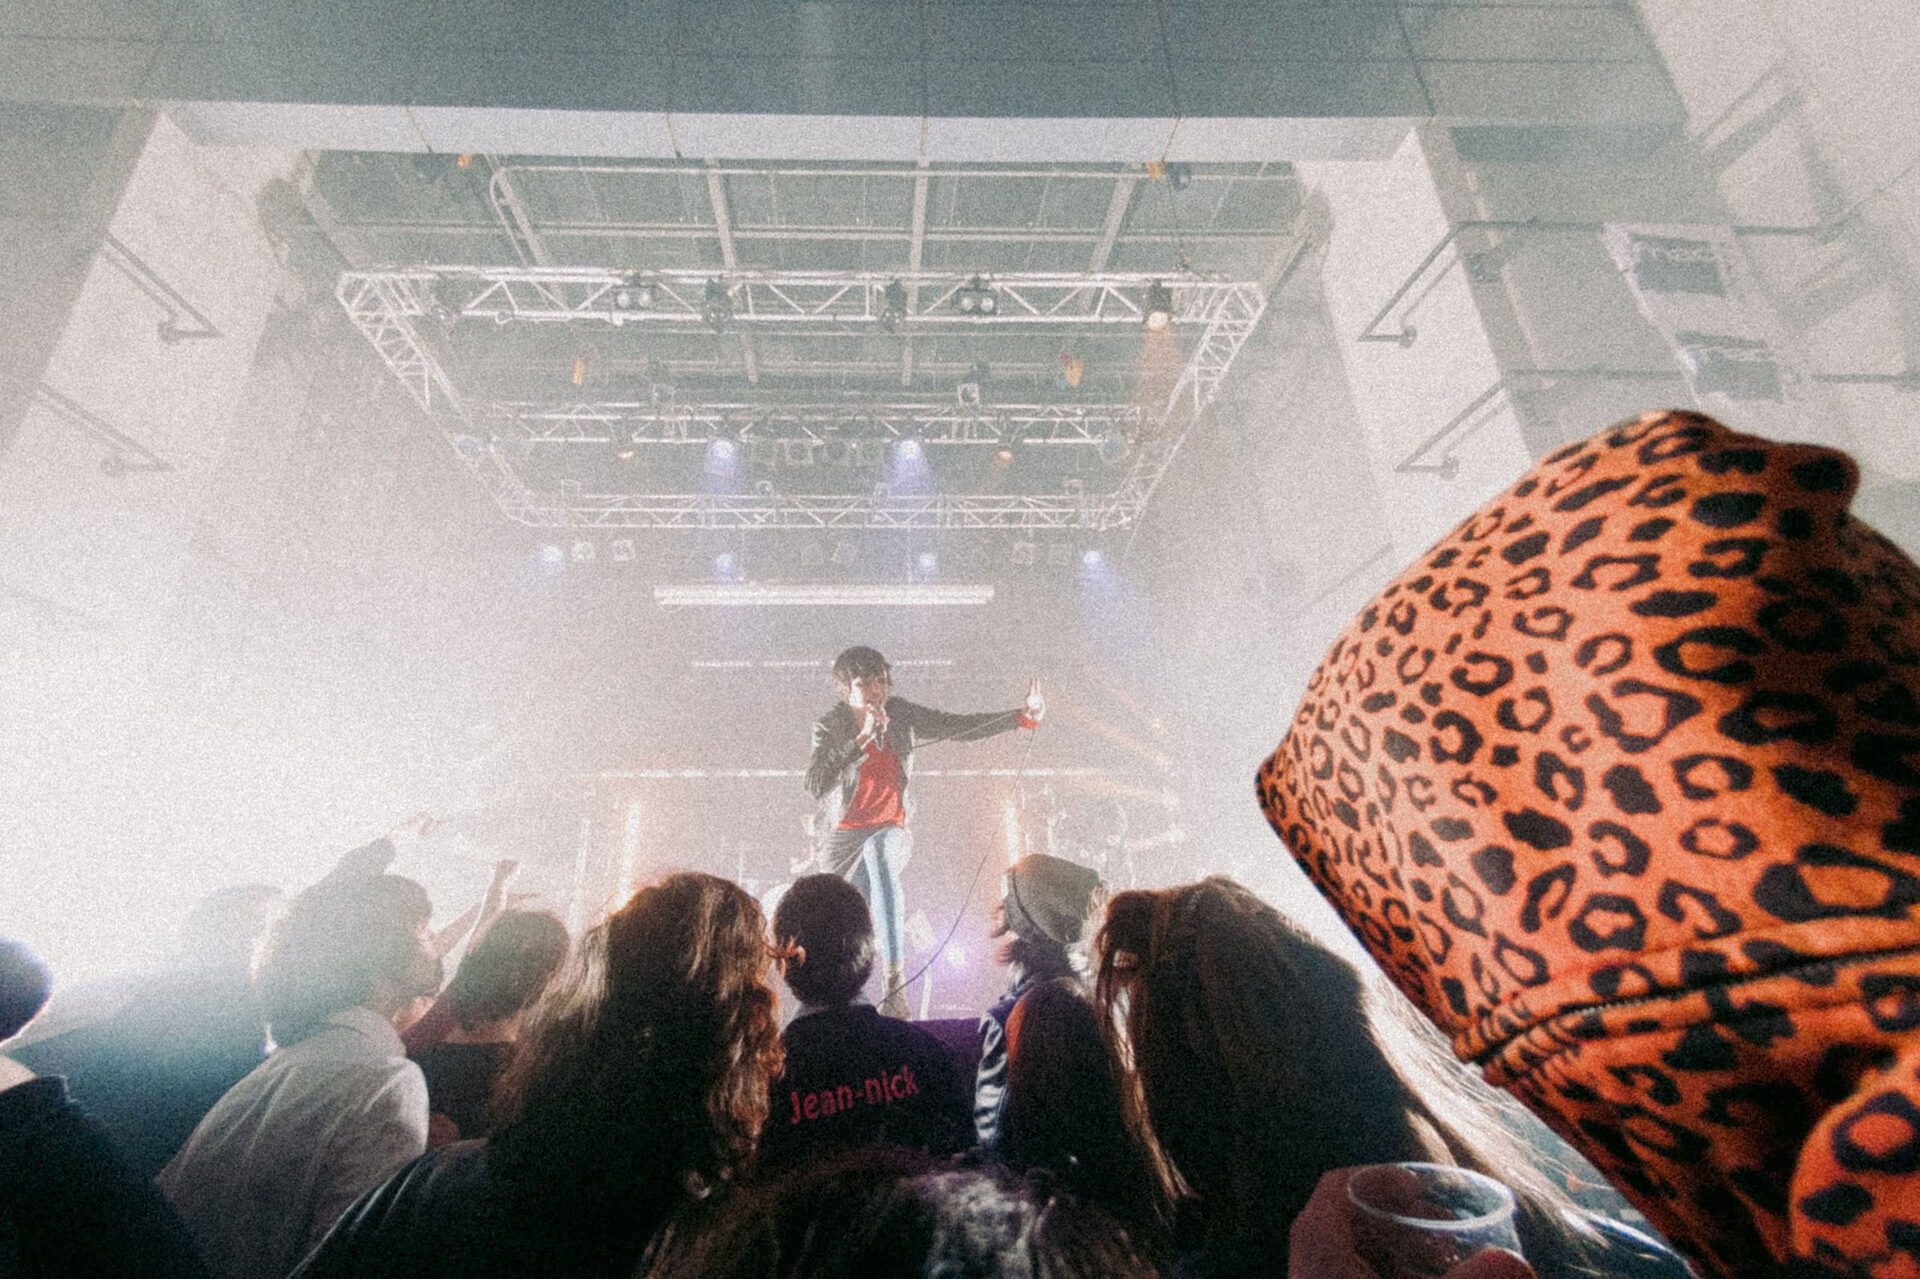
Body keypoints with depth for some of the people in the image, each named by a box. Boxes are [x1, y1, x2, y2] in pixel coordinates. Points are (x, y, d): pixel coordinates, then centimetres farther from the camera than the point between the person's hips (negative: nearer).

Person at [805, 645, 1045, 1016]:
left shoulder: (901, 715, -4)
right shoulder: (829, 727, -12)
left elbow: (961, 726, -3)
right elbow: (816, 785, -26)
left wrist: (1022, 717, -12)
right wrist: (862, 738, -33)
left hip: (889, 830, 0)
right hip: (843, 835, 0)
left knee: (879, 854, -35)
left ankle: (894, 984, -36)